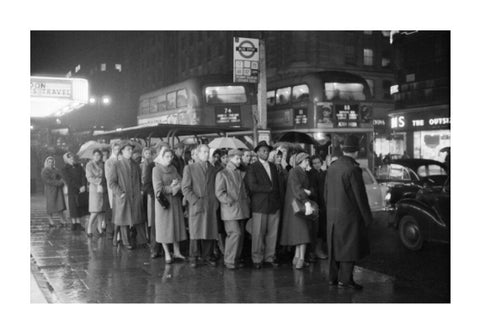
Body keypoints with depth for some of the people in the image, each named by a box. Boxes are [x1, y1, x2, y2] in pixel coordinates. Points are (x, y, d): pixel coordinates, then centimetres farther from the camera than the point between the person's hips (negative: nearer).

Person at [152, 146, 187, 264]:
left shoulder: (173, 169, 11)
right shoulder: (156, 169, -6)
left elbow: (182, 182, 4)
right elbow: (158, 189, -13)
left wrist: (176, 185, -16)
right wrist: (172, 188, -14)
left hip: (175, 201, 5)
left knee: (177, 225, 6)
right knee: (164, 227, 0)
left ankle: (177, 252, 13)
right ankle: (167, 254, 7)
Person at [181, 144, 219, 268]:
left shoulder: (213, 169, 14)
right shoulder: (189, 168, 4)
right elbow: (185, 188, -2)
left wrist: (216, 202, 2)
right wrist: (195, 201, -11)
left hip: (211, 206, 3)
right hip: (196, 205, -3)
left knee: (211, 232, 3)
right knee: (195, 232, 0)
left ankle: (207, 255, 16)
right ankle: (194, 257, 13)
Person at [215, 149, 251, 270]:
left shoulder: (239, 173, 19)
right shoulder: (222, 174, -1)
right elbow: (219, 193, -8)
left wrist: (247, 201, 10)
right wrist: (231, 202, -14)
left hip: (241, 209, 7)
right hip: (230, 210, -7)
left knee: (240, 234, 5)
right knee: (235, 233, -14)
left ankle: (236, 259, 15)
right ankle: (229, 261, -4)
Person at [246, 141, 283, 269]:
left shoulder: (273, 167, 19)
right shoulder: (253, 167, 0)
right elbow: (252, 186, -11)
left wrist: (279, 198, 9)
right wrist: (269, 188, -9)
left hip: (274, 205, 5)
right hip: (260, 206, -5)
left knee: (272, 233, 5)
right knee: (258, 234, -2)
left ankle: (269, 257, 15)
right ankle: (257, 259, 7)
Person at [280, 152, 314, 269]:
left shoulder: (304, 173, 15)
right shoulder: (294, 172, -12)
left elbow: (311, 189, 12)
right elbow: (296, 188, -25)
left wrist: (308, 191, -13)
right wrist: (306, 202, -35)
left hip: (303, 204, 8)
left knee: (302, 232, 7)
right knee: (301, 231, -11)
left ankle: (297, 258, 11)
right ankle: (301, 259, -10)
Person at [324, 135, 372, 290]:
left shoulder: (332, 167, 6)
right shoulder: (353, 169, -17)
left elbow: (326, 192, 12)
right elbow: (360, 195, -14)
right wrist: (367, 217, -7)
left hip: (332, 214, 7)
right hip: (349, 214, -7)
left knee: (335, 246, 14)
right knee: (350, 247, 1)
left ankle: (333, 277, 20)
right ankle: (345, 279, 1)